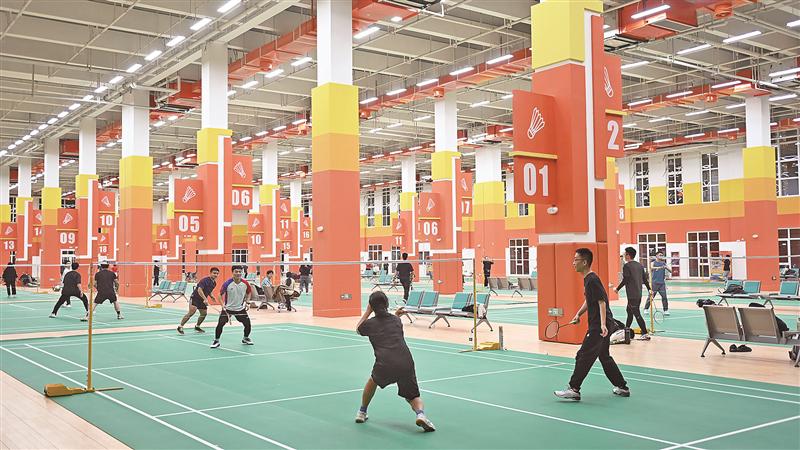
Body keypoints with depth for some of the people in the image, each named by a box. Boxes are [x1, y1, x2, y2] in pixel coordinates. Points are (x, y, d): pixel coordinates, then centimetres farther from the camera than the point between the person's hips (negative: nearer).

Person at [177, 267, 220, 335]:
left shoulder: (214, 283, 6)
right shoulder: (205, 280, -21)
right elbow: (199, 290, -32)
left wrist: (211, 296, 4)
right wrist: (205, 299, -40)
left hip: (202, 300, 8)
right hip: (195, 298, -8)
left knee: (204, 313, 10)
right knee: (192, 312, -21)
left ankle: (197, 326, 32)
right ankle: (180, 327, -15)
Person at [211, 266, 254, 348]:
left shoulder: (245, 283, -8)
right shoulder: (227, 284, -17)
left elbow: (249, 292, 11)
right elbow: (221, 294, -10)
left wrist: (247, 302, -1)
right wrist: (222, 304, -24)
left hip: (240, 308, 3)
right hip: (227, 308, -3)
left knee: (247, 324, 2)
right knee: (220, 324, -14)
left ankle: (245, 338, 31)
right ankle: (216, 341, 7)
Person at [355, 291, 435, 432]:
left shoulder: (370, 323, 13)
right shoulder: (396, 320, 19)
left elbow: (358, 329, 37)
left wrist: (367, 312, 35)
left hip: (384, 365, -1)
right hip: (406, 364, 1)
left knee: (373, 380, 33)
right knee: (414, 397, 15)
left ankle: (362, 412, 41)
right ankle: (420, 414, -16)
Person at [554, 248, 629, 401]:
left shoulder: (592, 280, -17)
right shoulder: (587, 279, 13)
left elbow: (602, 302, -24)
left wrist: (603, 324, -31)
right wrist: (579, 314, 14)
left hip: (599, 327, -11)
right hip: (598, 326, 11)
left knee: (583, 356, -8)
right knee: (604, 357, 19)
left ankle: (573, 389, -4)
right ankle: (622, 388, 28)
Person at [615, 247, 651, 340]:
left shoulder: (627, 266, -12)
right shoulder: (639, 265, 11)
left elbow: (625, 280, -15)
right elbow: (645, 278, 14)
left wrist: (618, 289, -4)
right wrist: (649, 289, 21)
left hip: (632, 295, -9)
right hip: (639, 293, 9)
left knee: (636, 314, -6)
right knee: (629, 311, 20)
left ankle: (645, 334, -8)